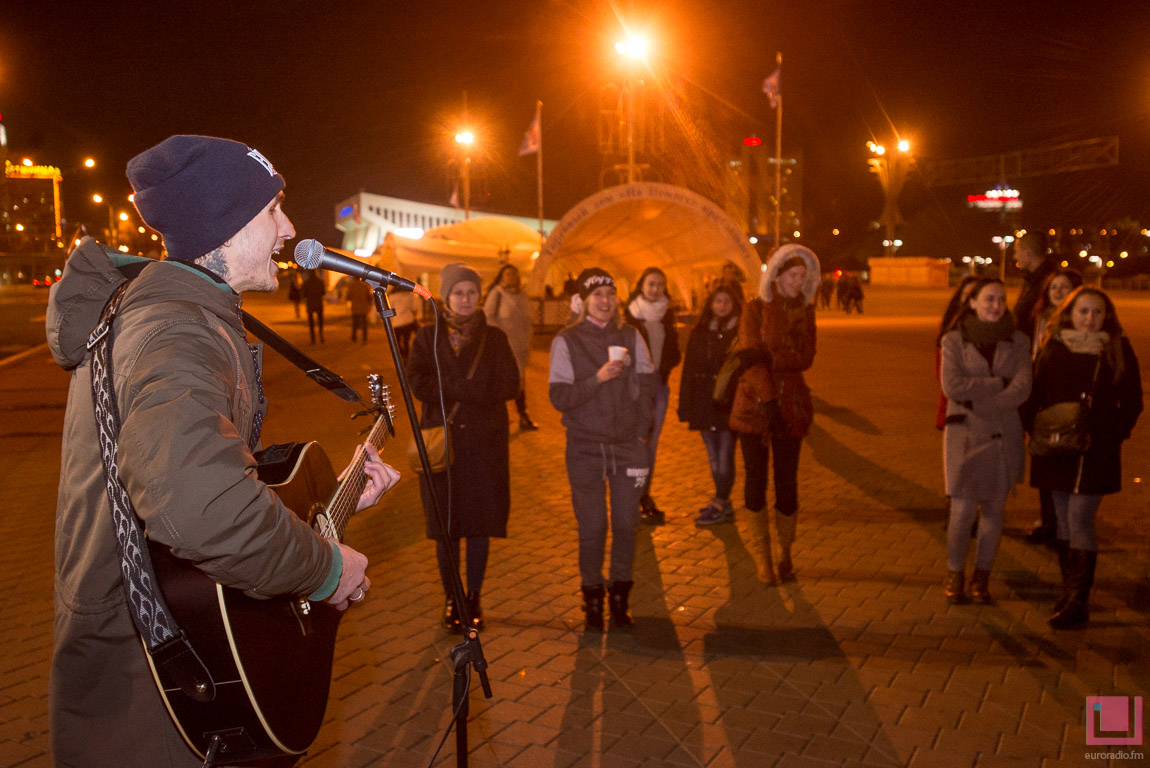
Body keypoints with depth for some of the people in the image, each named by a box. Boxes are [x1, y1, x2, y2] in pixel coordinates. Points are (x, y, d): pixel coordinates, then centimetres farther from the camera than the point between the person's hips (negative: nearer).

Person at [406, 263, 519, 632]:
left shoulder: (494, 338, 5)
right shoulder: (427, 337, 5)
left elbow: (509, 385, -8)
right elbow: (417, 384, -10)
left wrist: (449, 390, -14)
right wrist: (473, 389, -16)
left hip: (485, 443, 0)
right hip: (441, 442, 0)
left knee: (481, 524, 5)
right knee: (445, 526, 5)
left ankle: (474, 598, 22)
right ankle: (450, 599, 22)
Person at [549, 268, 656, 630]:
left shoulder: (630, 336, 5)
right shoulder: (566, 341, -2)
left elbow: (648, 384, 9)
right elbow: (559, 397, -8)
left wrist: (642, 431, 2)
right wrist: (597, 379, -21)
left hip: (627, 444, 2)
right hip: (585, 446, -2)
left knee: (626, 524, 4)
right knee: (592, 527, 1)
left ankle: (620, 596, 21)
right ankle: (593, 597, 18)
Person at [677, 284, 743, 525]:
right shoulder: (699, 333, 8)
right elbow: (689, 370, 8)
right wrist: (686, 406, 3)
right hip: (705, 403, 4)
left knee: (725, 456, -3)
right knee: (714, 458, 10)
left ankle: (718, 505, 6)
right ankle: (724, 504, 21)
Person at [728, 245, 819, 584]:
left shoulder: (805, 311, 8)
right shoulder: (755, 310, -2)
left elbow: (805, 358, -3)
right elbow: (751, 358, -9)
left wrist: (769, 357, -17)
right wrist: (768, 399, -18)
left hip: (791, 403, 2)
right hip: (754, 403, -2)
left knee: (787, 480, 3)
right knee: (757, 479, 1)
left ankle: (786, 555, 17)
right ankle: (762, 558, 13)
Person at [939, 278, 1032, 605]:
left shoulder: (1018, 341, 4)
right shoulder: (953, 341, -1)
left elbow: (1021, 390, -7)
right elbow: (952, 387, -14)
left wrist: (977, 402, -13)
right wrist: (999, 382, -12)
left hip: (1003, 436, 2)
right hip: (965, 435, -2)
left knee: (994, 508, 7)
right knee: (962, 510, -5)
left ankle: (981, 577, 21)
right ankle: (955, 575, 14)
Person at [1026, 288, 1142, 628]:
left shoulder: (1119, 350, -1)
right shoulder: (1052, 347, 4)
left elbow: (1131, 402, 4)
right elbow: (1035, 395, 7)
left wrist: (1115, 433, -8)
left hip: (1096, 451, -3)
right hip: (1057, 450, 3)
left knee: (1079, 520, -7)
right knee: (1063, 520, 11)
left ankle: (1078, 603, -1)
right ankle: (1070, 590, 23)